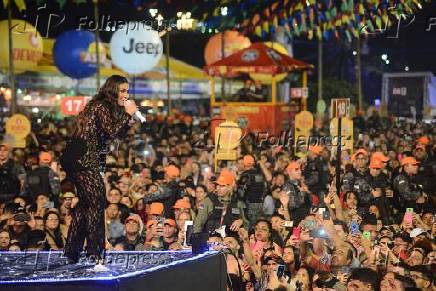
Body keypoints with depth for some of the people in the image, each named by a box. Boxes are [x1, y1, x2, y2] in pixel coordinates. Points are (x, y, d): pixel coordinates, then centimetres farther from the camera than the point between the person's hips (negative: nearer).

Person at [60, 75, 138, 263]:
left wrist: (128, 116, 6)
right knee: (96, 202, -7)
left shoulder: (106, 107, 18)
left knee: (86, 203, 16)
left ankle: (72, 253, 22)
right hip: (83, 161, -11)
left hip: (75, 160, 11)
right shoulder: (101, 107, -12)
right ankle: (94, 252, -5)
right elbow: (112, 132, -20)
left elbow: (118, 133, 18)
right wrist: (128, 115, -13)